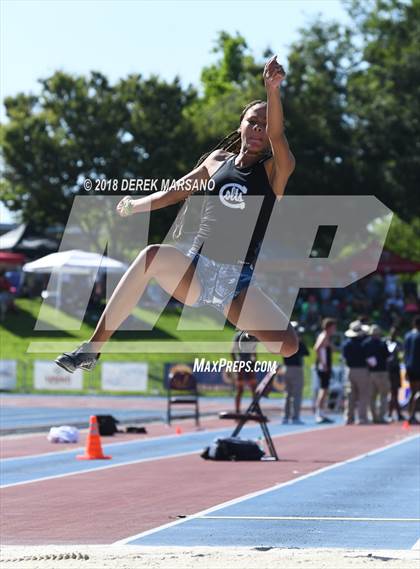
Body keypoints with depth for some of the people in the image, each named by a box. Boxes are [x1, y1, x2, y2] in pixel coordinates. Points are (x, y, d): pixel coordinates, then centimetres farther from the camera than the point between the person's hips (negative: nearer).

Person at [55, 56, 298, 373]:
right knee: (154, 256, -33)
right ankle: (91, 350, -29)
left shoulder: (275, 170, -1)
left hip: (238, 282, -2)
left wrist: (272, 90, -38)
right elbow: (177, 191, 25)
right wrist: (137, 205, 14)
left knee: (288, 346, -22)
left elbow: (276, 136, -22)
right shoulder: (218, 160, 12)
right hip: (196, 269, 2)